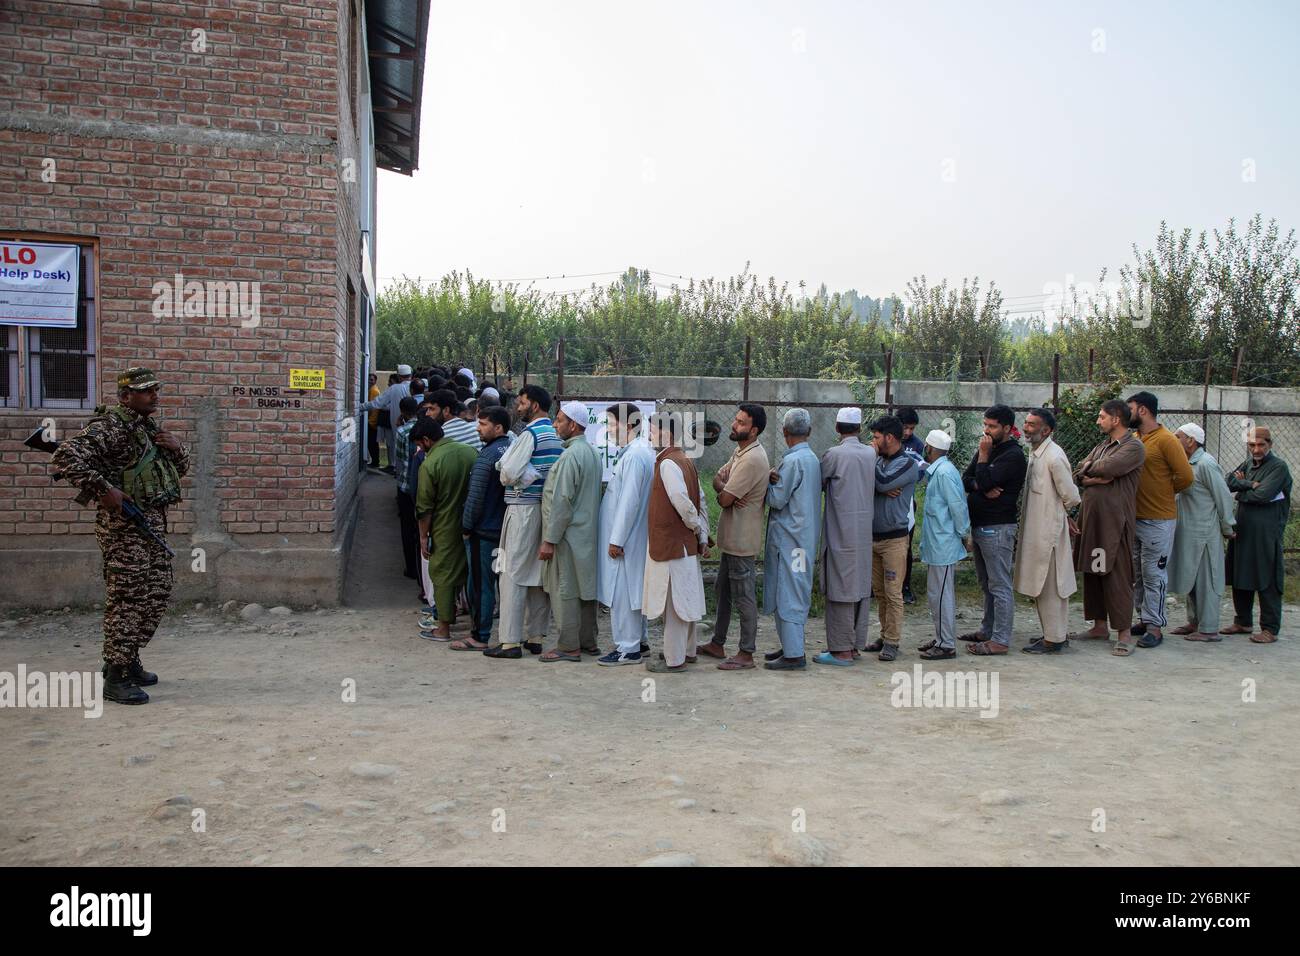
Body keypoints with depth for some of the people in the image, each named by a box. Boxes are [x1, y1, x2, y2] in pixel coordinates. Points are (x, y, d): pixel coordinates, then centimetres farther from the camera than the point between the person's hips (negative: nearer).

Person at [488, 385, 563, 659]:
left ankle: (510, 642, -4)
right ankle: (536, 637, 18)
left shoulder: (530, 434, -13)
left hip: (523, 508, -8)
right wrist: (530, 476, 10)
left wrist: (514, 476, 4)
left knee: (513, 574, -4)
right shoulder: (556, 434, 11)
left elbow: (508, 472, -17)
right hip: (547, 509, 8)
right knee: (539, 573, 12)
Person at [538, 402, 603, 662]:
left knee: (564, 591, -2)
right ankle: (587, 641, 21)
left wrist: (549, 540, -17)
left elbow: (562, 502, -21)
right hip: (587, 533, 9)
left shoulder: (570, 456, -18)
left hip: (569, 534, -9)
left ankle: (568, 647, 2)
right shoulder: (591, 451, 12)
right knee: (585, 588, 14)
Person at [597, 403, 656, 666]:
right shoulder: (644, 451, 11)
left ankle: (628, 649, 4)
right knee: (634, 590, 18)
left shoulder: (634, 456, -20)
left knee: (621, 593, -3)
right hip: (636, 536, 10)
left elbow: (629, 501, -23)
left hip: (624, 538, -10)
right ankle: (637, 640, 28)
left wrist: (616, 540, -19)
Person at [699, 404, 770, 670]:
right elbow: (718, 479, 8)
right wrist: (727, 490, -13)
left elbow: (724, 499, -22)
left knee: (743, 598, -1)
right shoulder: (741, 451, 10)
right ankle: (717, 644, 32)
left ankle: (746, 654, 7)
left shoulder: (752, 459, -23)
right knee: (723, 591, 19)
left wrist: (725, 493, 0)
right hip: (731, 538, 10)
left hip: (742, 540, -10)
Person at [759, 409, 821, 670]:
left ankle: (794, 655, -3)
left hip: (789, 537, -9)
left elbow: (777, 499, -15)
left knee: (788, 594, -5)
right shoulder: (813, 459, 11)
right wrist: (775, 480, -6)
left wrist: (768, 481, 1)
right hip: (805, 536, 9)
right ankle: (790, 646, 23)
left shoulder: (793, 460, -17)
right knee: (794, 593, 15)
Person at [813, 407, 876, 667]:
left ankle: (842, 651, 2)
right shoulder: (870, 453, 5)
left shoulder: (834, 454, -12)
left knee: (840, 590, -1)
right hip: (865, 533, 6)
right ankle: (855, 644, 21)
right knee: (861, 589, 12)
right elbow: (873, 486, 12)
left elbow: (819, 482, -1)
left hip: (841, 533, -6)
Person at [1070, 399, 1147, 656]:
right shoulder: (1101, 446, 19)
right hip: (1090, 517, 8)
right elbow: (1078, 473, 10)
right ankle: (1099, 626, 20)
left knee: (1117, 575, -7)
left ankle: (1125, 634, -3)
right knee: (1092, 571, 11)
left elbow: (1107, 467, -20)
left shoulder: (1134, 447, -6)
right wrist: (1096, 479, -10)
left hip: (1114, 520, -8)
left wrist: (1089, 470, -1)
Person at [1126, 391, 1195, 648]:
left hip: (1158, 521, -8)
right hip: (1135, 518, 8)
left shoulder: (1166, 440, -12)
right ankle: (1144, 619, 24)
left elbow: (1185, 477, -13)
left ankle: (1155, 627, 3)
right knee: (1137, 574, 14)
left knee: (1154, 575, -3)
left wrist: (1163, 493, 1)